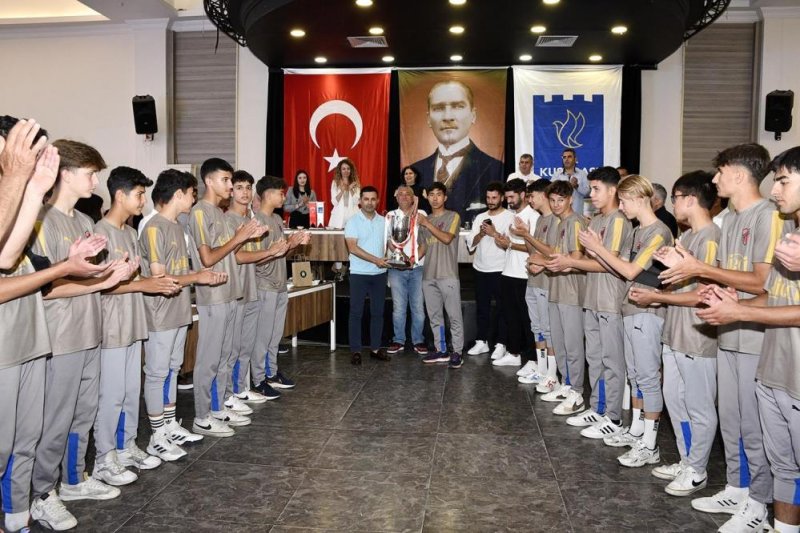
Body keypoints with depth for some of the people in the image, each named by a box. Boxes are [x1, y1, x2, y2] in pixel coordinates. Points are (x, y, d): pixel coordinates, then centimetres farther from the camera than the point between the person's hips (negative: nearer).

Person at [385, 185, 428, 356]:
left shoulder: (421, 215, 6)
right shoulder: (390, 216, 9)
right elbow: (387, 239, 5)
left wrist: (415, 258, -10)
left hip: (417, 267, 0)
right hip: (396, 268, 0)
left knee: (418, 307, 2)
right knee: (398, 307, 4)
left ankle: (418, 340, 13)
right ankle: (398, 340, 14)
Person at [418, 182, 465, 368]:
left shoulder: (453, 216, 0)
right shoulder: (424, 219, 16)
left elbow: (447, 238, -15)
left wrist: (427, 224, -16)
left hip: (448, 275, -6)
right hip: (428, 275, 6)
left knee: (454, 316, -3)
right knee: (434, 316, 10)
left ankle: (457, 353, 3)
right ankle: (441, 351, 19)